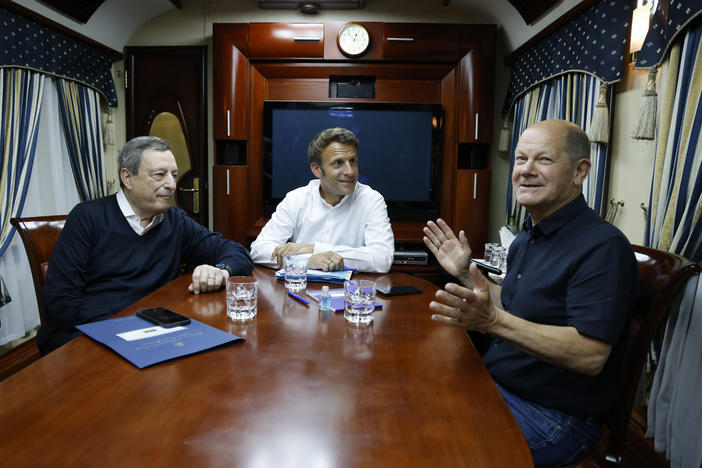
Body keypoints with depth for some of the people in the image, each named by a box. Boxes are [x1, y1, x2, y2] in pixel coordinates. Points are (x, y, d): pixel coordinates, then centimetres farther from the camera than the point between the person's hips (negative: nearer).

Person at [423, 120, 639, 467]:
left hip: (553, 417, -8)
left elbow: (591, 356, -28)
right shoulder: (526, 239, 8)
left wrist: (493, 320, -37)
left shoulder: (603, 246, -20)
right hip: (496, 386, 8)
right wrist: (465, 275, 3)